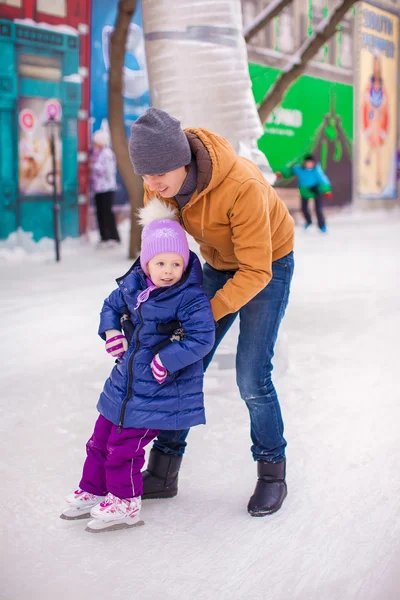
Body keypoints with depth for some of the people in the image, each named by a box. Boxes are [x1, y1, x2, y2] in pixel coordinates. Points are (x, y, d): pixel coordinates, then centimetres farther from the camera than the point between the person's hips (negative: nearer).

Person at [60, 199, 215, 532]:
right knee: (101, 436, 17)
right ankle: (92, 491, 36)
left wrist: (167, 360, -25)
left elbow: (202, 338, -23)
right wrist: (111, 331, 0)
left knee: (124, 444, -2)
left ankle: (124, 503, 18)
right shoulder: (133, 284, -1)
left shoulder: (192, 298, -20)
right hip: (126, 377, 7)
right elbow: (112, 305, 17)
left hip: (160, 386, -7)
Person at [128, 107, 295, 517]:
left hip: (268, 265, -6)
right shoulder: (159, 181, -20)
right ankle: (163, 472, 14)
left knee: (251, 378, -12)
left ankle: (272, 471, 11)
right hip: (220, 264, 6)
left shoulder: (243, 187, -40)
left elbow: (256, 272, -32)